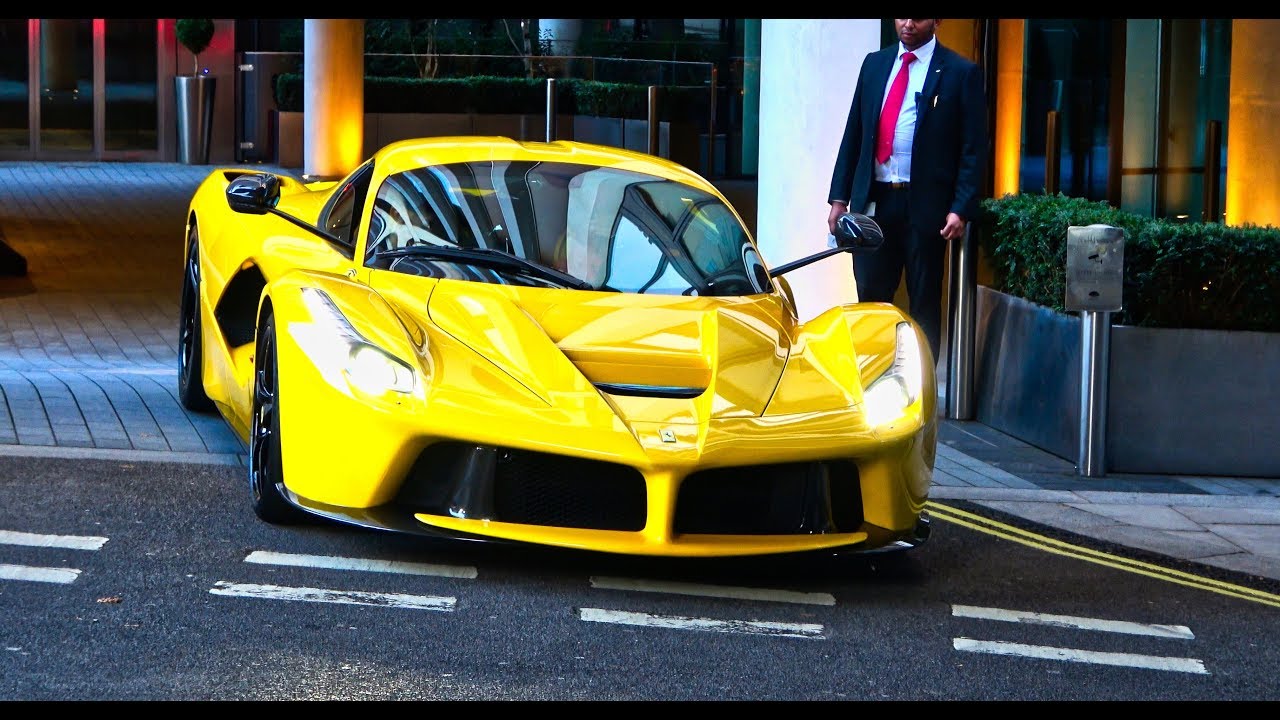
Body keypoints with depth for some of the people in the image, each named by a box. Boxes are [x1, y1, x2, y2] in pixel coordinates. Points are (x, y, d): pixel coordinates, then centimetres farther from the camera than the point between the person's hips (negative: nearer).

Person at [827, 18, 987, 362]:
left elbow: (974, 149, -4)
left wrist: (961, 209, -12)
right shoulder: (874, 63, 12)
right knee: (870, 298, 5)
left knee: (924, 303, 5)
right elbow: (854, 134, 14)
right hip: (873, 199, 4)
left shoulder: (961, 72, -1)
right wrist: (839, 197, 8)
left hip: (925, 204, -4)